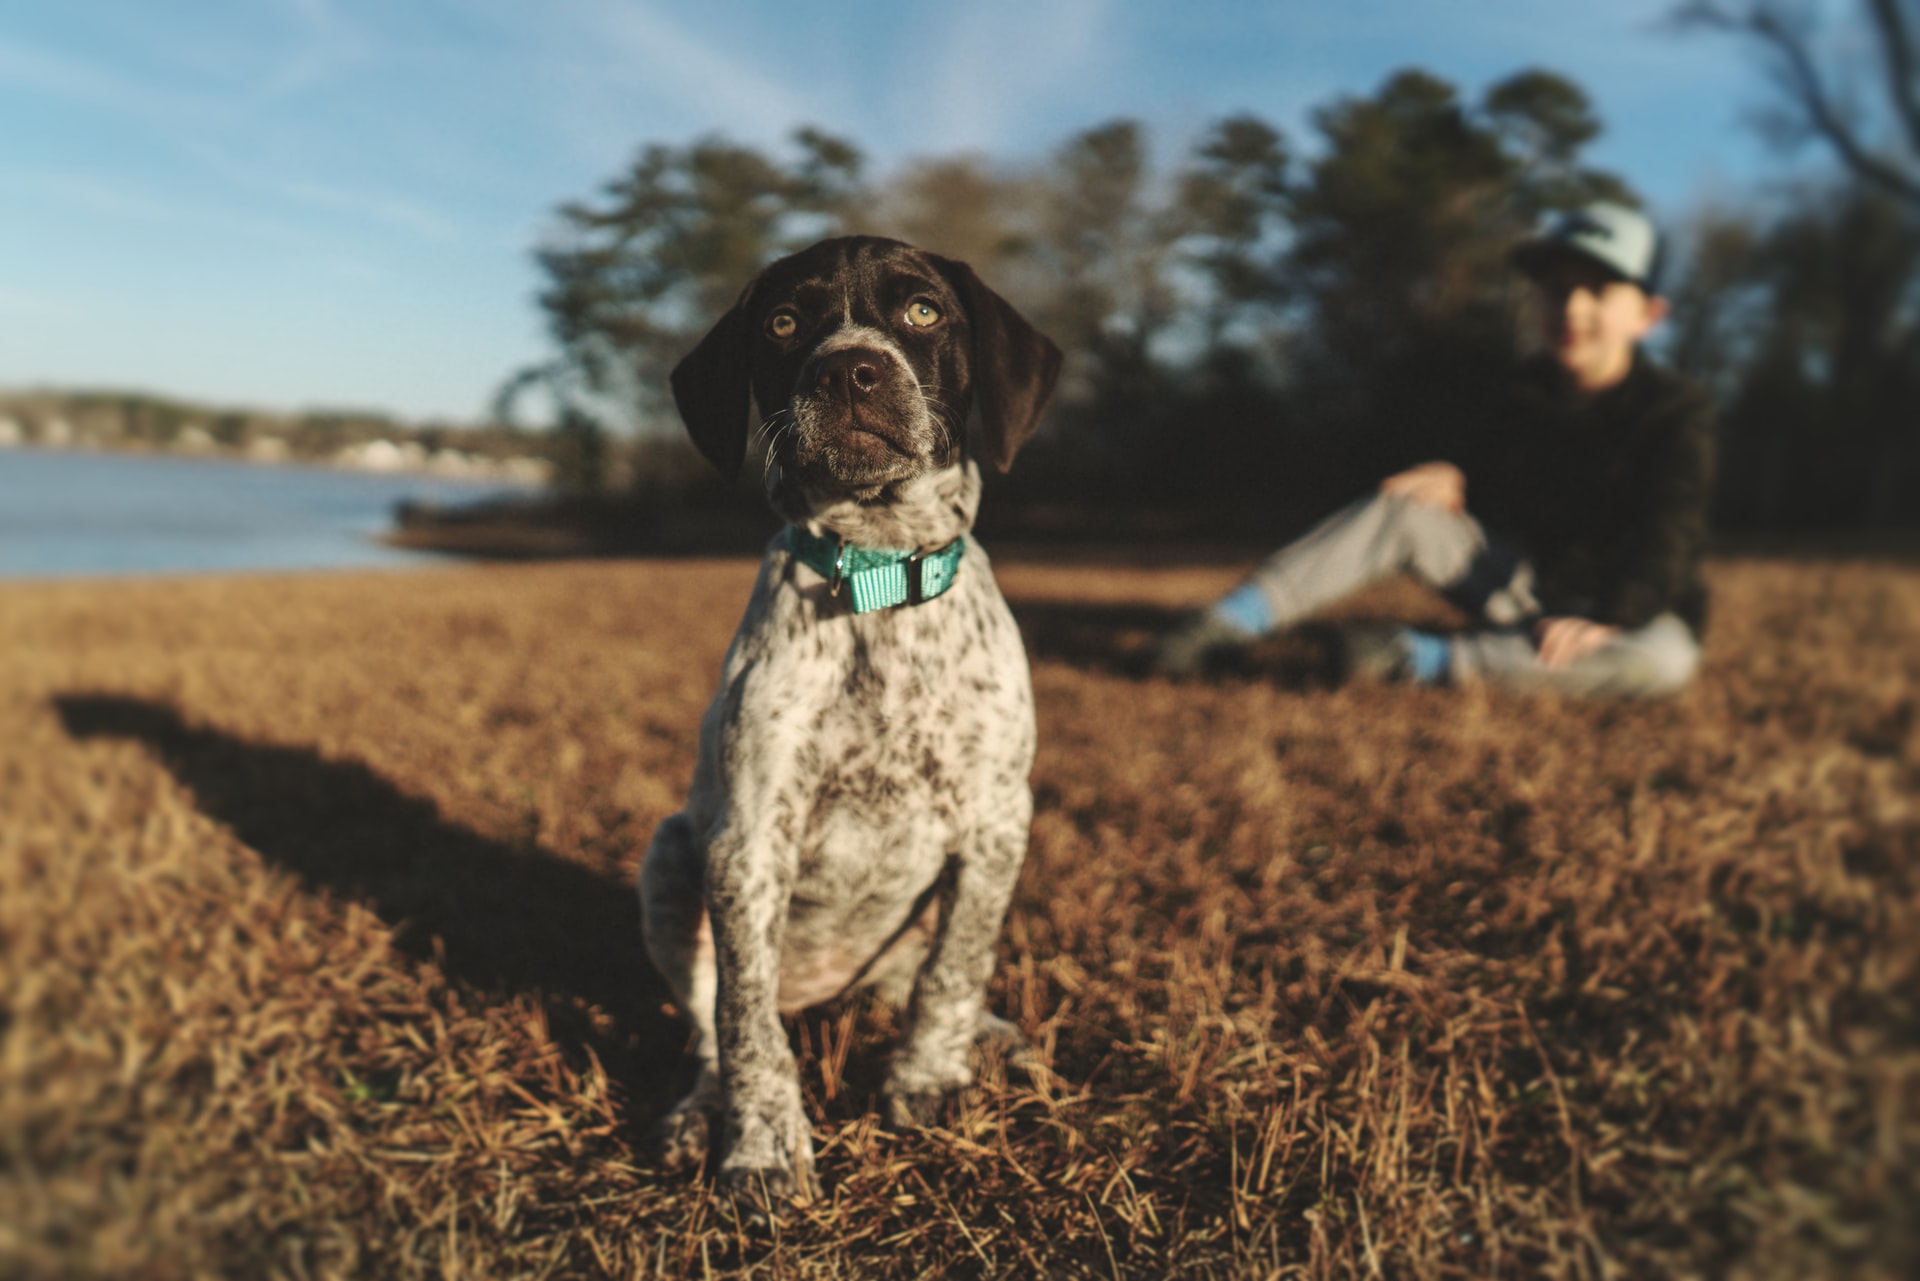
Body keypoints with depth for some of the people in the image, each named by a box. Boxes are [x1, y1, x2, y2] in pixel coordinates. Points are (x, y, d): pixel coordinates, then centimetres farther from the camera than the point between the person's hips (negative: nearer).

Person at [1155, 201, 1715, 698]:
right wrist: (1454, 474, -13)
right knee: (1399, 508, -18)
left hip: (1627, 603, -3)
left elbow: (1667, 537, -22)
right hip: (1520, 577, 4)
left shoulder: (1679, 411, -12)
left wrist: (1606, 619, -38)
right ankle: (1228, 622, -31)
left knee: (1667, 659, -40)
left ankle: (1421, 659, -44)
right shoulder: (1526, 388, 4)